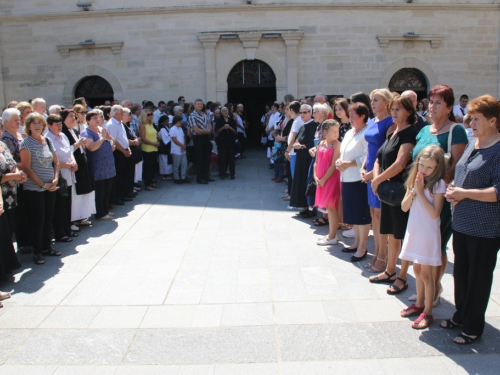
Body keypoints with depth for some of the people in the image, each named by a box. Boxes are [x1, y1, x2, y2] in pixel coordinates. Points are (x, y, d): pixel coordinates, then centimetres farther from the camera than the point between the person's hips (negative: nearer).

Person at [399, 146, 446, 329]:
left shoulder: (438, 184, -13)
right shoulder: (414, 181, 4)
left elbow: (434, 213, -20)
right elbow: (404, 207, 0)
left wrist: (420, 192, -21)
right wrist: (413, 191, -14)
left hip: (428, 234, -6)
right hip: (414, 231, 6)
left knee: (426, 274, -1)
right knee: (417, 269, 18)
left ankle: (427, 312, 9)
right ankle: (419, 304, 33)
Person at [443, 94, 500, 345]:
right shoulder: (472, 147, 11)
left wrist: (464, 193, -19)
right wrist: (452, 191, 3)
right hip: (461, 223, 8)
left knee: (479, 278, 5)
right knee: (461, 273, 18)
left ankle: (473, 327, 19)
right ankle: (461, 315, 34)